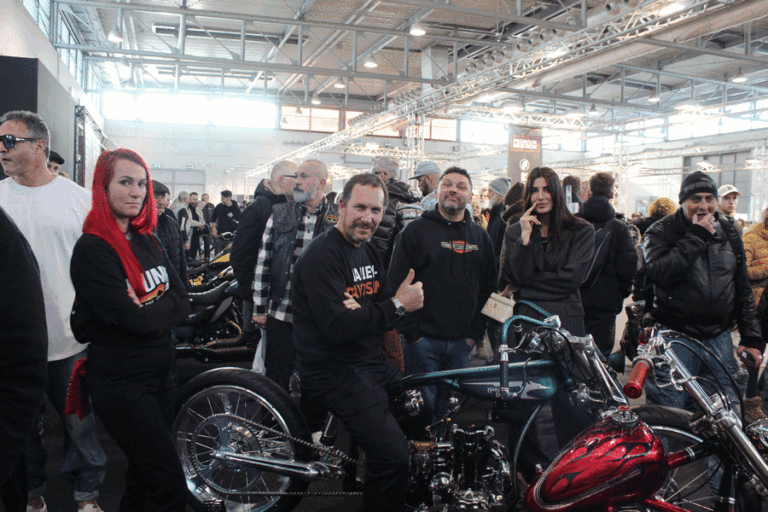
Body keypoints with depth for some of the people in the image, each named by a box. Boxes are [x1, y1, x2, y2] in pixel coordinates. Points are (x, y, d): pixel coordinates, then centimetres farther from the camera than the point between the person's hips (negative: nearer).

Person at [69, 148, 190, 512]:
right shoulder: (92, 250, -14)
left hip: (160, 371, 7)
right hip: (120, 382, -7)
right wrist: (165, 307, -6)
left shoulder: (148, 241, 10)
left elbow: (182, 301, 2)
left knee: (145, 474, 18)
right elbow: (135, 320, -22)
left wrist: (148, 310, -13)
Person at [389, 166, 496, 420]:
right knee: (422, 404, 3)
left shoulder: (481, 237, 11)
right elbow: (396, 283, -5)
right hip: (423, 340, -3)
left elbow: (488, 288, 13)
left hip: (462, 343, 4)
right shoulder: (416, 230, -2)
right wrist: (411, 332, -9)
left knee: (450, 407, 13)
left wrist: (476, 333, 5)